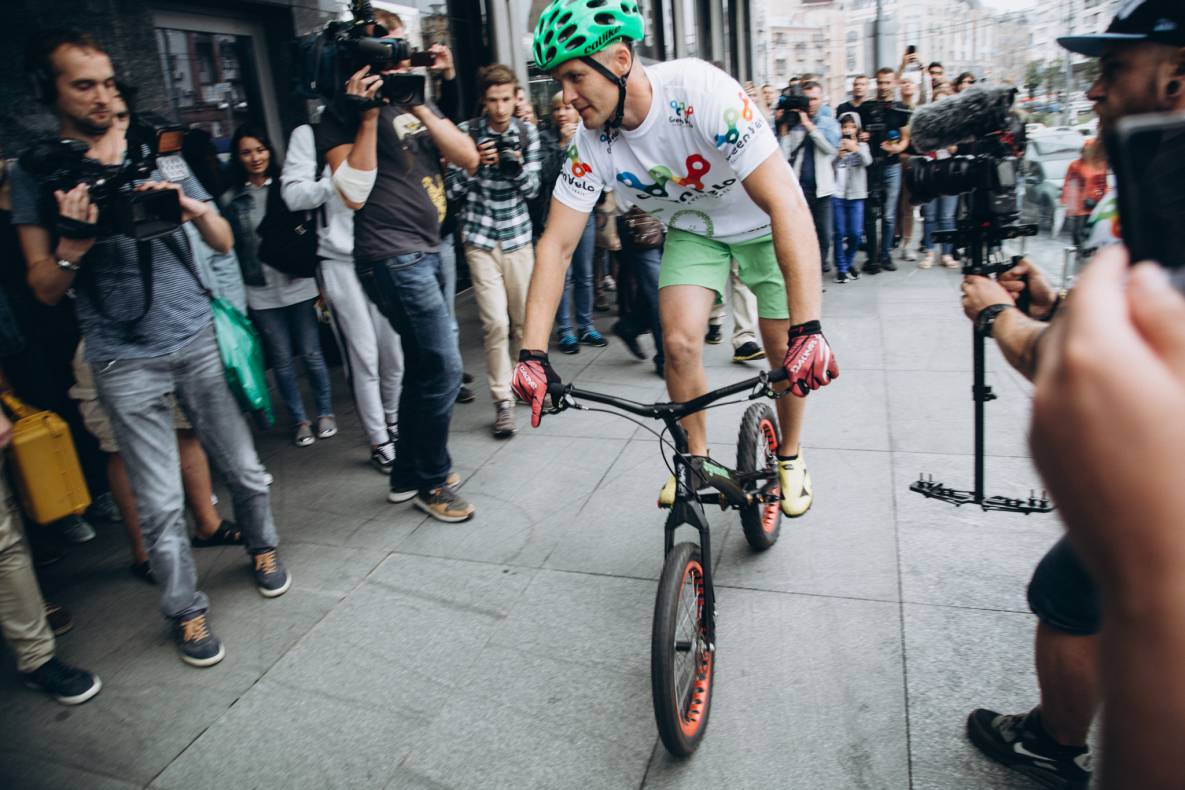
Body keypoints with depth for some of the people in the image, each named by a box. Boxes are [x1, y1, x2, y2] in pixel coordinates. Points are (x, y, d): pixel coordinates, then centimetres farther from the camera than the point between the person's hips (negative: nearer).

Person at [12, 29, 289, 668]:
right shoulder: (36, 176, 2)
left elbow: (224, 243, 5)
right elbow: (45, 289, 0)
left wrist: (193, 206, -15)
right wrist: (72, 243, -20)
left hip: (199, 340, 2)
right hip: (126, 363, -2)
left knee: (243, 468, 10)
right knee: (161, 505, 3)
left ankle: (262, 548, 36)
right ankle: (187, 611, 20)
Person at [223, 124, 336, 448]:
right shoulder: (231, 199, 3)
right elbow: (230, 249, 4)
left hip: (299, 285, 0)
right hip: (261, 294, 1)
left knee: (311, 353, 5)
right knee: (282, 360, 8)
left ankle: (325, 412, 23)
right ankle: (299, 420, 22)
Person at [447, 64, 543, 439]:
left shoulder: (527, 133, 2)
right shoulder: (466, 132, -5)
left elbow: (532, 189, 2)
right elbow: (453, 190, -4)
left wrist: (517, 166, -18)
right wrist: (474, 164, -21)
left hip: (517, 235, 2)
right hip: (480, 238, -2)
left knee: (525, 320, 10)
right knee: (496, 323, -9)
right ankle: (503, 400, 1)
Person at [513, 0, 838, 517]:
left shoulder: (702, 91, -36)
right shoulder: (592, 141, -21)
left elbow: (787, 204, -41)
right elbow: (557, 244, -18)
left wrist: (808, 330, -49)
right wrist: (532, 353, -27)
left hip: (765, 222, -3)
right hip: (693, 227, 3)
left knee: (786, 354, -6)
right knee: (680, 343, -15)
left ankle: (790, 457, 23)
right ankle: (697, 460, 10)